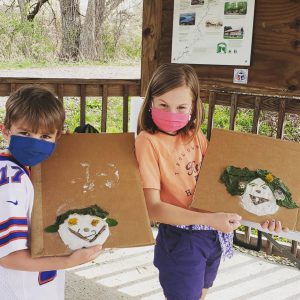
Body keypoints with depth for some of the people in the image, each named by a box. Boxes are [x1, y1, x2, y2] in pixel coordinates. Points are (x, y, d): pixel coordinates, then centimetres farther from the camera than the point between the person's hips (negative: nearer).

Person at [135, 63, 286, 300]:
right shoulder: (148, 141, -19)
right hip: (180, 239, -6)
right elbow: (152, 207, -23)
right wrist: (209, 219, -29)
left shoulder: (196, 135, 0)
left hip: (213, 235, 6)